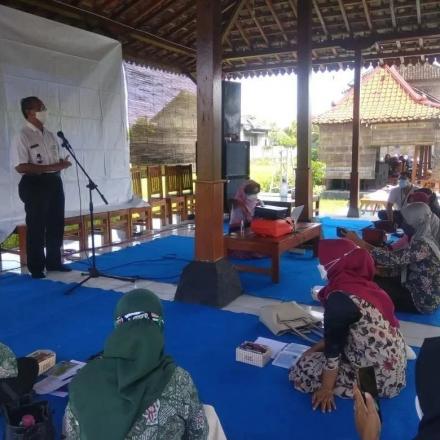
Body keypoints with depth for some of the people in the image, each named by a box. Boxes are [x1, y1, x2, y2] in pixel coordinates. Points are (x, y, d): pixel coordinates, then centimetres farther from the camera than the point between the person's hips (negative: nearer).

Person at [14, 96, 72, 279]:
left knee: (56, 224, 13)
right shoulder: (23, 136, -10)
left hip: (54, 182, 7)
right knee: (36, 227, 1)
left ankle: (53, 261, 27)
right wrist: (49, 167, -22)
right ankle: (36, 267, 13)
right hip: (35, 184, -7)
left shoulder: (50, 135, 14)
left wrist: (61, 164, -3)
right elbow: (21, 167, -18)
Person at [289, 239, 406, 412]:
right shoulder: (362, 283, 0)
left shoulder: (339, 298, -27)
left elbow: (333, 347, -18)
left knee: (302, 371, -1)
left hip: (378, 375, -9)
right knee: (314, 356, 22)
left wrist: (326, 390, -7)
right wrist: (316, 347, 13)